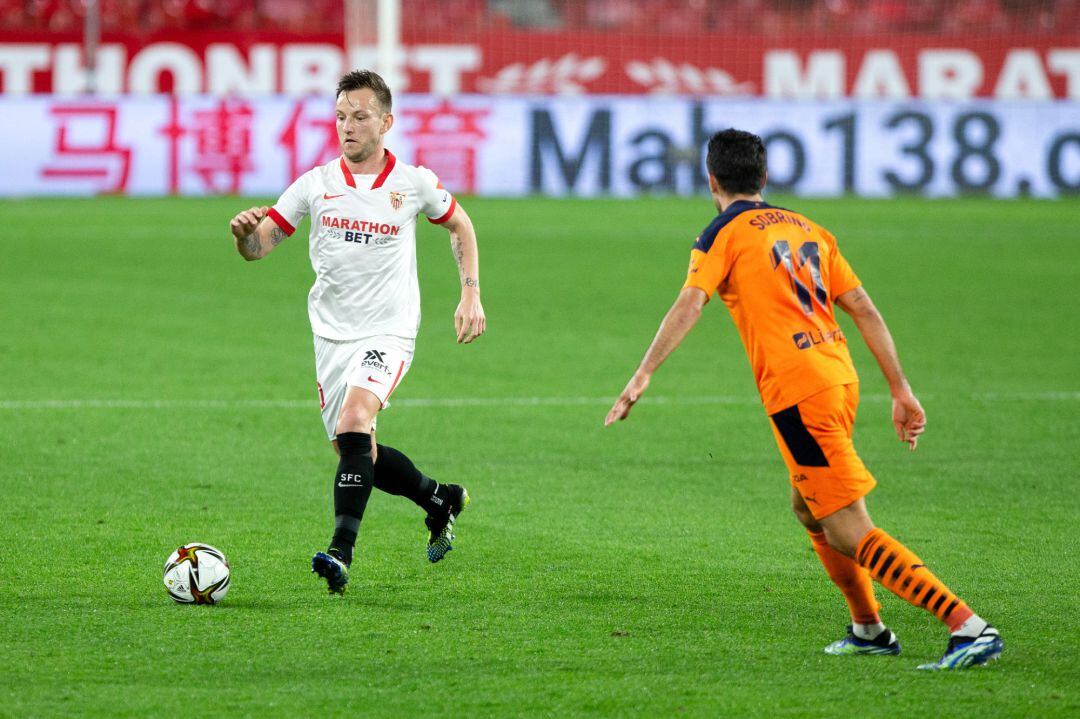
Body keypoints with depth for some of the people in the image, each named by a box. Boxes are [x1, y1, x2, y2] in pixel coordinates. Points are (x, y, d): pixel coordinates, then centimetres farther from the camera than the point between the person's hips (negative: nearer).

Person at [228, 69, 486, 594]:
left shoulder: (413, 183, -4)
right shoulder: (316, 184, -1)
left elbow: (459, 224, 15)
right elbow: (258, 247, 0)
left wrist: (471, 294, 6)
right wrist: (244, 231, -25)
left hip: (388, 333, -4)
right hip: (331, 334, 4)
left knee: (353, 423, -27)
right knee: (355, 453, 10)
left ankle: (340, 553, -32)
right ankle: (440, 500, 37)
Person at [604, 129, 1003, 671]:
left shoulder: (725, 233, 1)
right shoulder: (807, 229, 19)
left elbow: (689, 305, -15)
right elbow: (864, 310, 15)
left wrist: (642, 377, -20)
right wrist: (901, 392, 17)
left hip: (797, 391, -8)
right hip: (840, 377, 8)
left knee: (849, 532, -8)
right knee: (808, 508, 29)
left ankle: (970, 628, -18)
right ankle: (869, 630, 34)